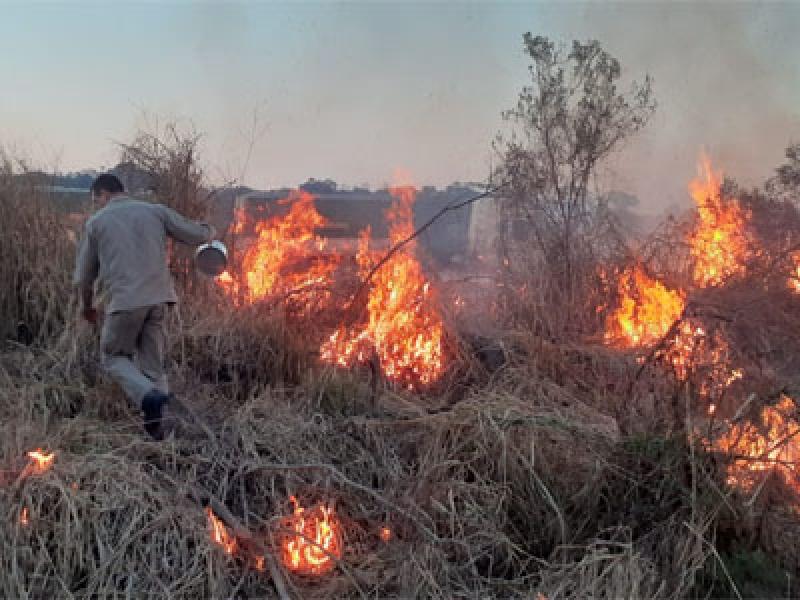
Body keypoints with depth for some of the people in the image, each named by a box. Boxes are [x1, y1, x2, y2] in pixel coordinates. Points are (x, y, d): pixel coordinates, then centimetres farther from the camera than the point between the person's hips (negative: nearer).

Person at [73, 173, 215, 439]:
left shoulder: (96, 222, 8)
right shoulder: (156, 211, 10)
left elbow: (84, 275, 14)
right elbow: (198, 235, 10)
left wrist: (87, 305, 32)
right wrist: (209, 231, 35)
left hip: (125, 301, -3)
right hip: (159, 298, 3)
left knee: (113, 358, 16)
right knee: (152, 363, 15)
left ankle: (148, 396, -9)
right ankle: (154, 423, 10)